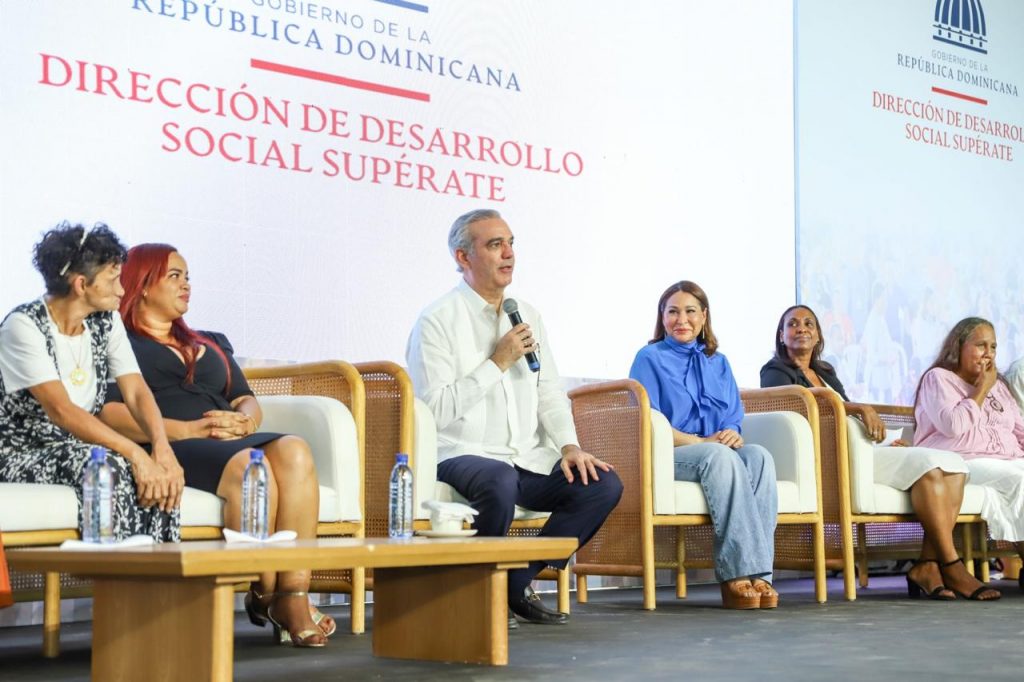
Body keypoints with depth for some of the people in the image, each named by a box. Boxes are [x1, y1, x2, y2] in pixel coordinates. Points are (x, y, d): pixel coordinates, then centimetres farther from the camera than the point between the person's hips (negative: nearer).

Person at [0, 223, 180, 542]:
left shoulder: (107, 321, 5)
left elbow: (136, 391, -3)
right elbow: (60, 410, -26)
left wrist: (162, 447, -24)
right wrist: (135, 453, -35)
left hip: (78, 450, 6)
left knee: (158, 477, -23)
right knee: (110, 467, -33)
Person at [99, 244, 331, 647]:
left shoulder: (211, 343, 34)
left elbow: (248, 400, 23)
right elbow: (108, 413, -5)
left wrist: (245, 420, -3)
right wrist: (186, 429, -15)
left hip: (233, 441, 6)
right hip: (170, 450, -5)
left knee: (294, 452, -29)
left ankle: (294, 596, -33)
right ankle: (266, 596, -23)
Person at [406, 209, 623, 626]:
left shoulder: (528, 316, 17)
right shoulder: (438, 321, -5)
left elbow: (550, 395, 17)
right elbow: (436, 410, -15)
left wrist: (569, 445, -1)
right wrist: (497, 363, -13)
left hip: (530, 461, 7)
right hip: (462, 457, -7)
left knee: (604, 483, -13)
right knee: (501, 480, -38)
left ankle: (518, 584, -1)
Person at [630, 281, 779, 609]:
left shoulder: (718, 363, 24)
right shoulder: (650, 358, 9)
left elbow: (733, 421, 18)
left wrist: (732, 435, -8)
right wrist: (701, 442, -13)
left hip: (720, 452, 4)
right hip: (665, 456, -4)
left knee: (758, 456, -31)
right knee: (719, 456, -37)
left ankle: (757, 572, -39)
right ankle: (738, 573, -43)